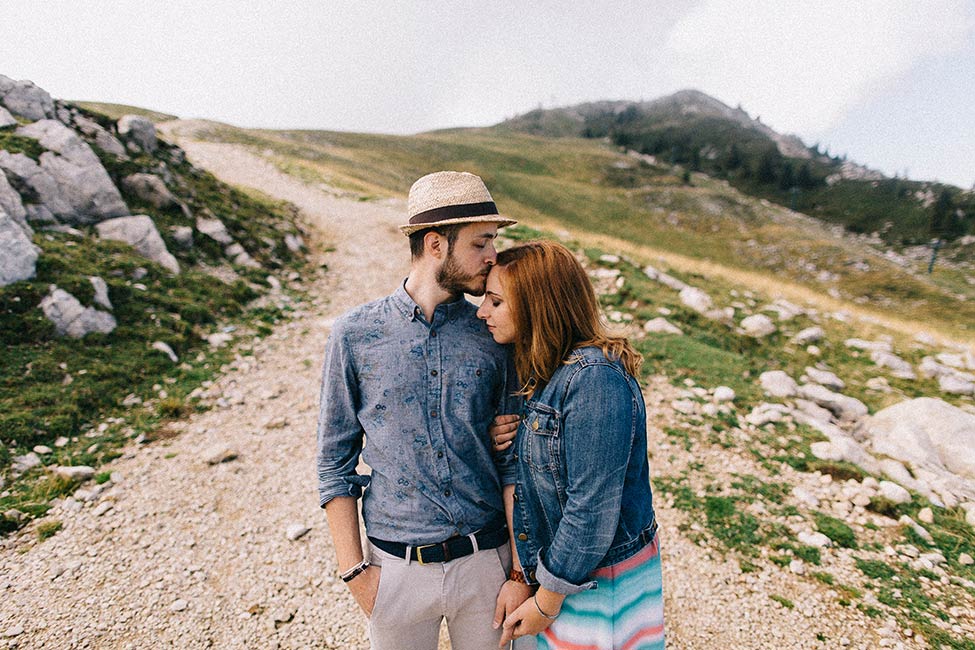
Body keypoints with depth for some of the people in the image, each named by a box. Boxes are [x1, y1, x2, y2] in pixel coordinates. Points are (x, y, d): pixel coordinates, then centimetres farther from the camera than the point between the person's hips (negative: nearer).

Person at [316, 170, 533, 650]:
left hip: (487, 561, 1)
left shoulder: (494, 336, -6)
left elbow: (513, 461, -2)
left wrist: (521, 572, -3)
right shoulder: (355, 335, -8)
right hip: (397, 568, 0)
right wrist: (353, 570, -3)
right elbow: (334, 463, -2)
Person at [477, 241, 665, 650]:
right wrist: (506, 439, -10)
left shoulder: (595, 378, -28)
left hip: (599, 580, -8)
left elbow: (593, 509, -25)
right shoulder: (543, 370, 1)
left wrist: (546, 601, -14)